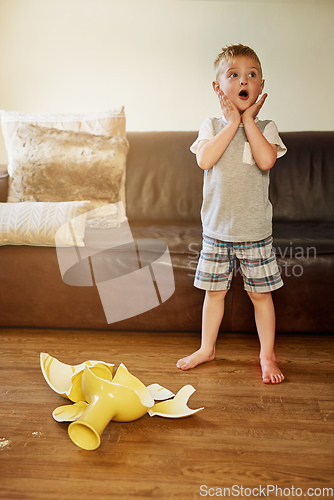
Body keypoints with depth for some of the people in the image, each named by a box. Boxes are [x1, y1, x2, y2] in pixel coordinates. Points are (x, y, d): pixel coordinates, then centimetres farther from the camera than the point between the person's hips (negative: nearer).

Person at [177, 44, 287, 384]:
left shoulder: (265, 127, -1)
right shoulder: (211, 126, 2)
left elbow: (266, 160, -21)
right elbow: (205, 159, -18)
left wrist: (249, 119, -13)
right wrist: (232, 123, -15)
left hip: (255, 230, -1)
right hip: (216, 228, 1)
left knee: (260, 293, 7)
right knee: (214, 291, 13)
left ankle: (267, 355, 25)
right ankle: (207, 348, 32)